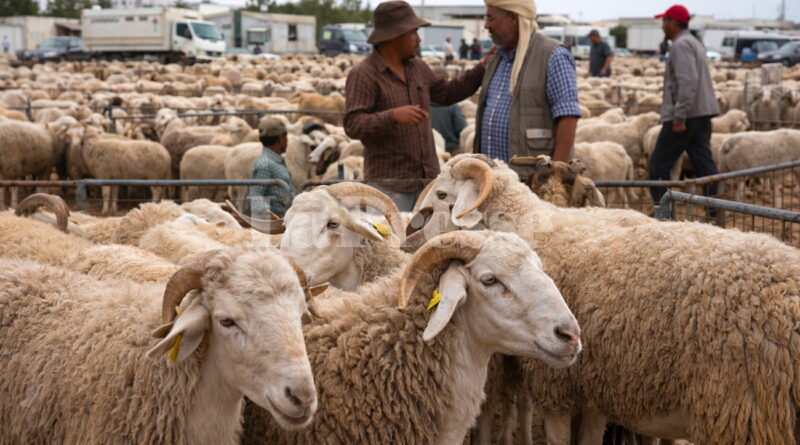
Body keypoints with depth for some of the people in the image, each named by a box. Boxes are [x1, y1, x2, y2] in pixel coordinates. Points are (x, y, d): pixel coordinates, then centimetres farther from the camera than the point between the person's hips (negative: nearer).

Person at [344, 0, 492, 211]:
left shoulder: (417, 68, 12)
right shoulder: (363, 75, -10)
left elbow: (447, 93, 26)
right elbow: (353, 125, -19)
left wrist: (482, 68, 16)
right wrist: (393, 116, -34)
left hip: (427, 179, 7)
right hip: (390, 185, -7)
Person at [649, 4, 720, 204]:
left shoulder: (681, 45, -11)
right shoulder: (695, 43, 21)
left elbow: (688, 81, -23)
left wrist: (679, 116, -25)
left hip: (684, 115, -9)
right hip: (702, 113, 9)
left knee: (659, 164, 0)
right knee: (704, 164, 5)